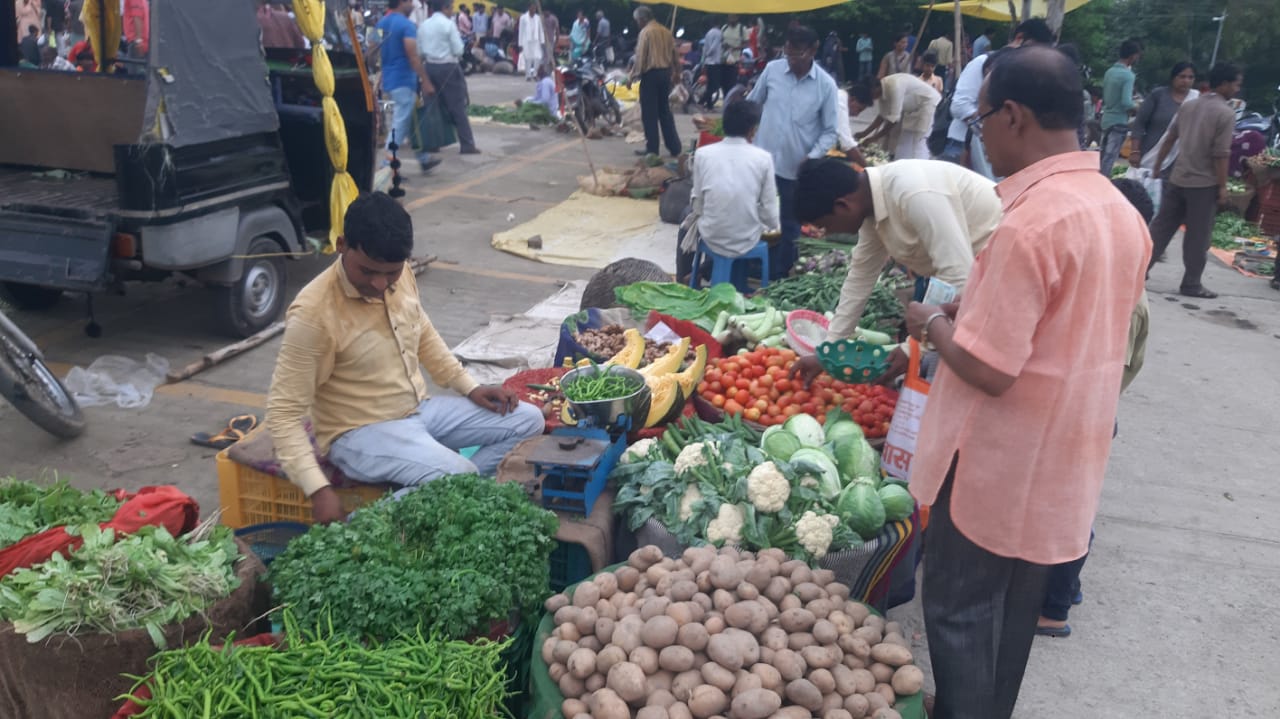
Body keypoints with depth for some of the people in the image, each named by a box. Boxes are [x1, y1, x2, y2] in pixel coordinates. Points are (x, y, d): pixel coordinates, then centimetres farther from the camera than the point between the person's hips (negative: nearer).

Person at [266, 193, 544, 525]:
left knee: (527, 419, 2)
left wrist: (470, 388, 9)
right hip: (361, 434, -8)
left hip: (418, 410, 8)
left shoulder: (401, 276, -3)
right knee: (459, 476, -31)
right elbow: (284, 412, -21)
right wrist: (318, 490, -30)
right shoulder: (313, 313, -23)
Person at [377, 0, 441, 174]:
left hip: (388, 80, 9)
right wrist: (426, 82, -19)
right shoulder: (406, 24, -15)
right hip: (404, 81, -9)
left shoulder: (381, 24, 12)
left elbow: (378, 53, 16)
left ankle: (424, 159, 27)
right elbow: (413, 57, -21)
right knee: (399, 126, -5)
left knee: (411, 122, 19)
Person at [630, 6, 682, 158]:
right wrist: (676, 72, 22)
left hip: (651, 74, -7)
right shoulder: (666, 31, 11)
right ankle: (674, 147, 12)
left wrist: (634, 75, -7)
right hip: (665, 73, 7)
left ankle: (652, 148, 2)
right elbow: (675, 54, 14)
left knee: (649, 113, 0)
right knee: (665, 111, 13)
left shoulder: (646, 32, -10)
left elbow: (640, 56, -13)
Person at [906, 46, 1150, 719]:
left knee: (959, 609, 9)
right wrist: (974, 308, 12)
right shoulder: (1121, 211, 3)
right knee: (1016, 605, 22)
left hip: (999, 464, -8)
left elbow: (988, 369, -27)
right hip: (1065, 461, 9)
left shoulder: (1029, 221, -26)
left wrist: (934, 322, -9)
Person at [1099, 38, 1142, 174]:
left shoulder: (1109, 71, 8)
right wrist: (1137, 106, -3)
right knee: (1109, 158, -5)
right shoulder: (1127, 75, -16)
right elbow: (1126, 103, -21)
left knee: (1103, 156, 15)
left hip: (1107, 119, 8)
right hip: (1119, 122, -8)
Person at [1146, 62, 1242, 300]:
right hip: (1204, 183, -6)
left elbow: (1169, 138, 12)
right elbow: (1220, 154, -15)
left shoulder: (1188, 105, 8)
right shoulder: (1225, 113, -12)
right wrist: (1222, 186, -10)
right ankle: (1191, 284, 8)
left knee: (1162, 226, 12)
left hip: (1177, 178, 6)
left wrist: (1157, 166, 19)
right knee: (1197, 236, 2)